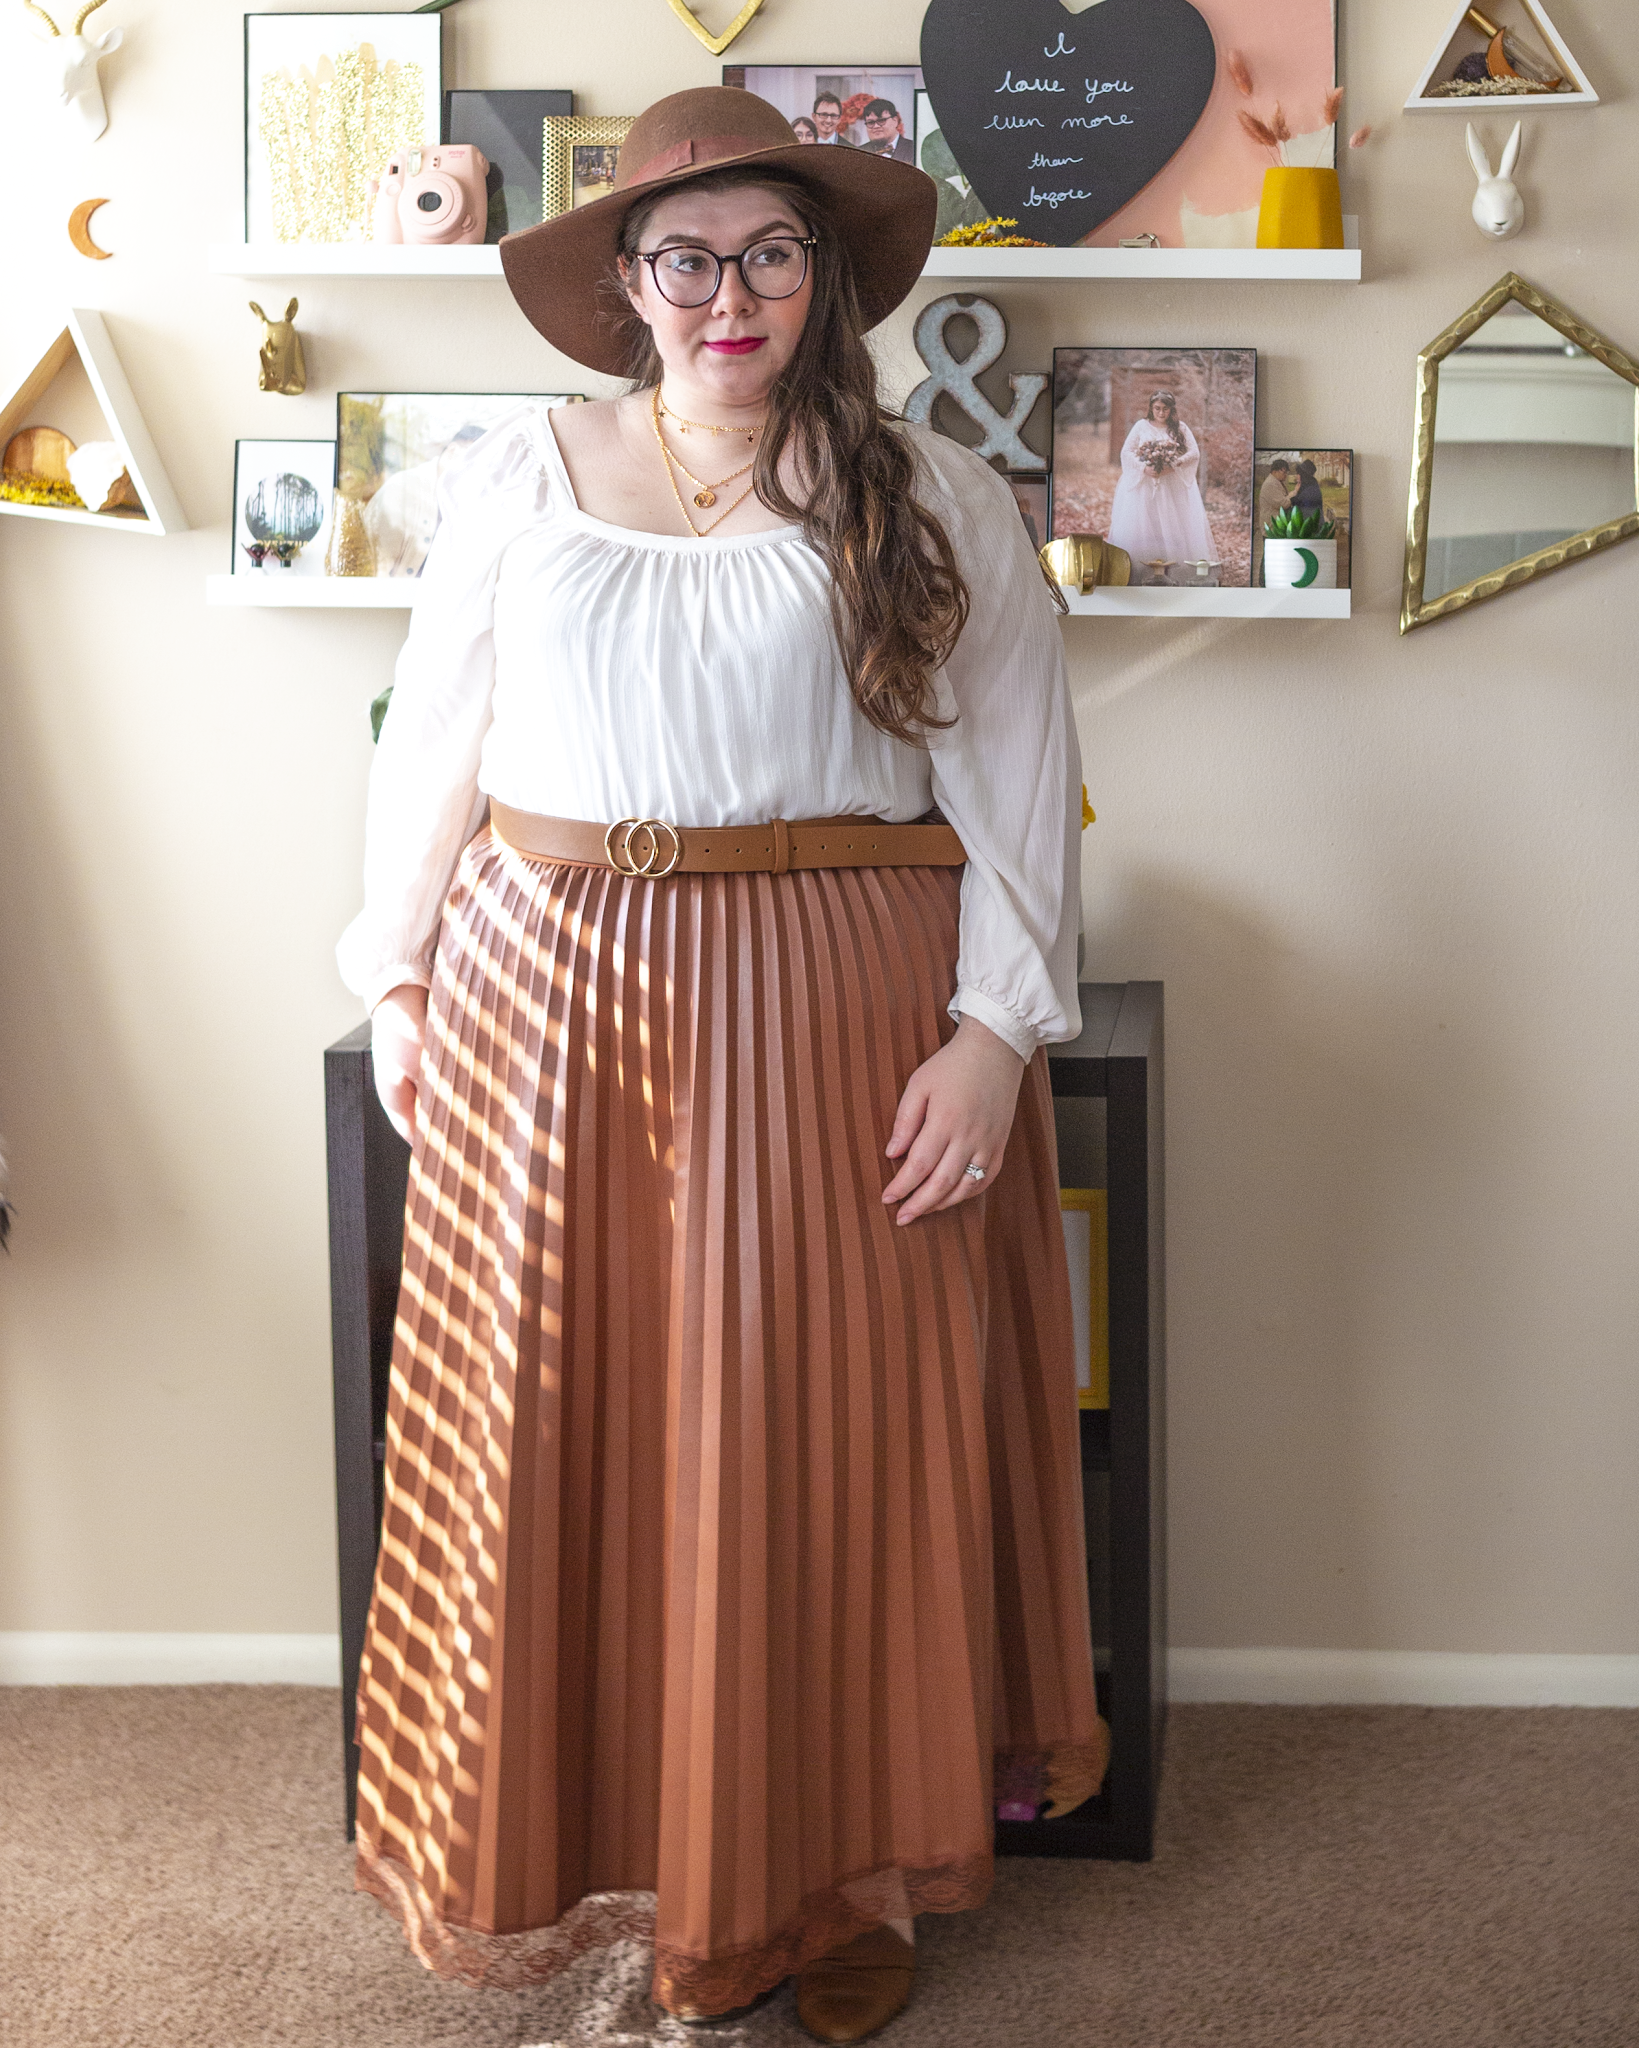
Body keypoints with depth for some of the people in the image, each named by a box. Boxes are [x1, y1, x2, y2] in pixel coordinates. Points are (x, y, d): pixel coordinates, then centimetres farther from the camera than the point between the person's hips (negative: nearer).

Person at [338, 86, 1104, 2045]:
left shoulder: (935, 499, 3)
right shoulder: (517, 478, 8)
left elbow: (1021, 780, 0)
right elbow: (432, 746, 12)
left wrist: (991, 1029, -8)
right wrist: (403, 980, 8)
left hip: (842, 1019, -1)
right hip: (555, 1001, 2)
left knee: (838, 1441, 3)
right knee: (569, 1431, 6)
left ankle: (848, 1867, 21)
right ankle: (625, 1849, 24)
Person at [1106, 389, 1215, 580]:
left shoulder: (1180, 428, 6)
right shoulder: (1141, 426, 5)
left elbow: (1194, 453, -1)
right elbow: (1126, 452, 0)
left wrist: (1173, 466, -15)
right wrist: (1144, 468, -15)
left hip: (1174, 487, 0)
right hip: (1143, 485, 0)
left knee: (1175, 525, -5)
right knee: (1142, 525, -5)